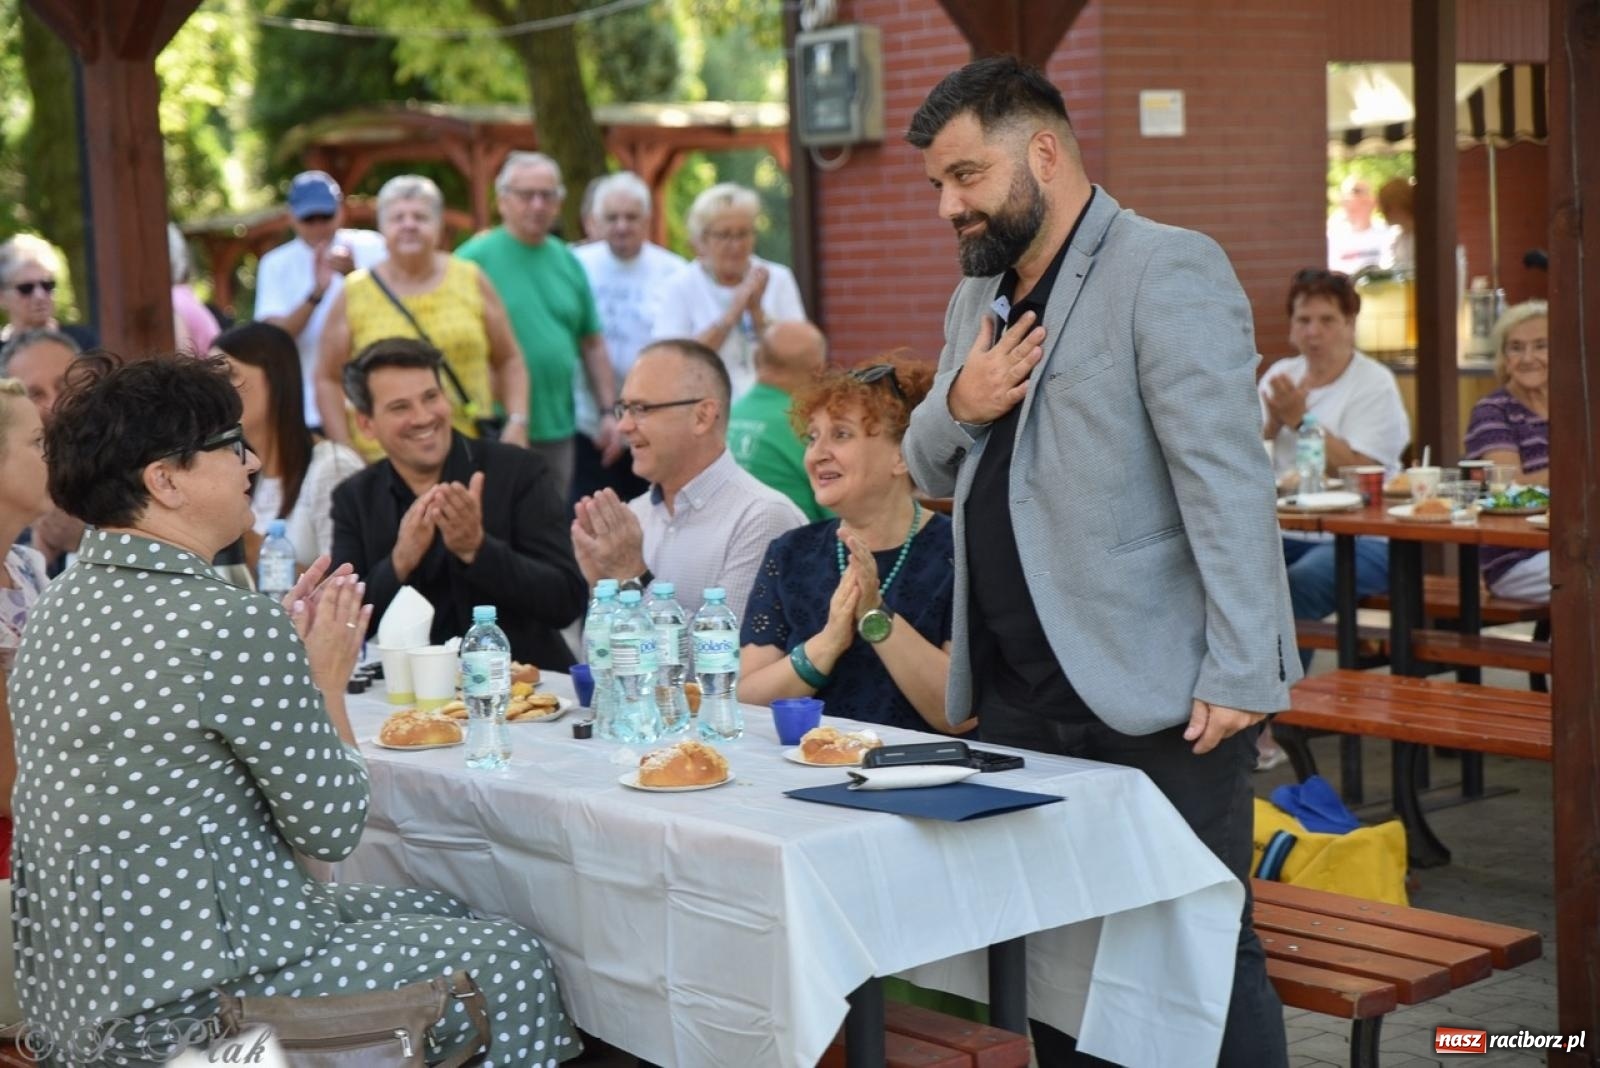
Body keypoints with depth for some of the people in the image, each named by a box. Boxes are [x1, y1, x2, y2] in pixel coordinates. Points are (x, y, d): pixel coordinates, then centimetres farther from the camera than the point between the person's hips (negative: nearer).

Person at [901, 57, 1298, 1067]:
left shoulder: (1168, 272, -8)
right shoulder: (979, 298, 17)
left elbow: (1227, 483, -15)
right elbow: (931, 472, 23)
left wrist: (1240, 675, -20)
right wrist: (957, 406, 0)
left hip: (1156, 697, -7)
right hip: (1017, 694, 7)